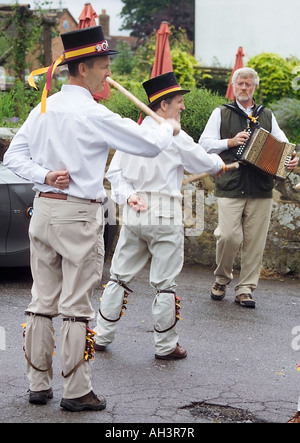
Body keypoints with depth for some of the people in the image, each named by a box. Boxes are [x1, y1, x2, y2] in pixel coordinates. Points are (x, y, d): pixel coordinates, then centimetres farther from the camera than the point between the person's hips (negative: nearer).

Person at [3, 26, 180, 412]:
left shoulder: (43, 109, 8)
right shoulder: (93, 115, -14)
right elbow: (149, 145, -10)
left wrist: (44, 174, -4)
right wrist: (168, 128, 10)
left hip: (43, 209, 7)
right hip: (78, 214, -7)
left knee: (42, 302, 11)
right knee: (76, 306, 0)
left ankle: (38, 384, 19)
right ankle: (76, 391, 7)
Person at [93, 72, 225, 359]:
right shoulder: (176, 138, -10)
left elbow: (114, 171, 4)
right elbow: (207, 164, 2)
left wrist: (127, 195, -3)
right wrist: (219, 163, 22)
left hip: (133, 214, 5)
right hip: (165, 216, -5)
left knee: (120, 276, 14)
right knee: (165, 283, 4)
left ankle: (102, 336, 21)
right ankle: (165, 346, 12)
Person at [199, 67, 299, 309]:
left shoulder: (267, 116, 18)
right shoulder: (221, 114, 11)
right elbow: (205, 142, 4)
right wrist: (230, 142, -11)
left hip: (261, 189, 2)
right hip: (231, 187, -2)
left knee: (255, 241, 1)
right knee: (229, 236, -12)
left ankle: (246, 289, 11)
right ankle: (222, 279, 13)